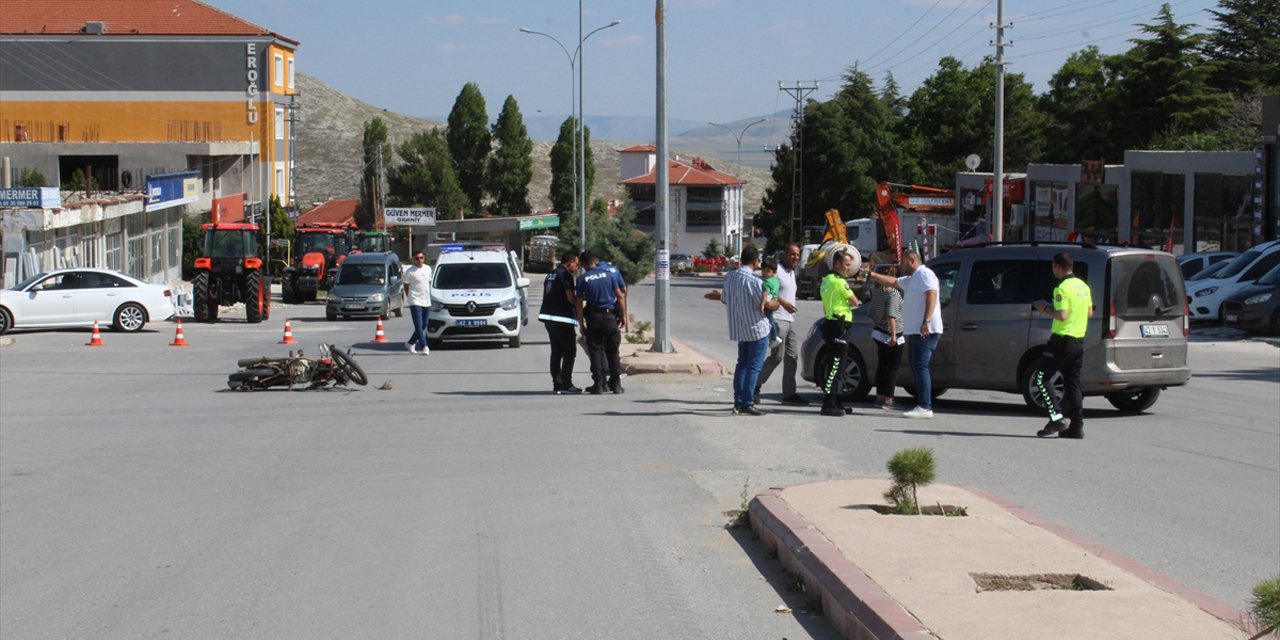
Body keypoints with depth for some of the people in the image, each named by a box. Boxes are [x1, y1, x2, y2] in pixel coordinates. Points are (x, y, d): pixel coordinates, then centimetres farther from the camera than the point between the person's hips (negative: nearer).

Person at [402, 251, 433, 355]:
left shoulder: (428, 269, 10)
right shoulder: (409, 271, -7)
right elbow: (406, 286, 0)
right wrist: (410, 297, -2)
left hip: (426, 302, 6)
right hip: (415, 302, -6)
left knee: (423, 326, 12)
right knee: (419, 326, -13)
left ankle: (411, 343, 28)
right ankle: (424, 347, -17)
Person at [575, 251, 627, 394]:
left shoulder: (582, 279, -2)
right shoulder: (607, 274, 3)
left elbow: (579, 303, -3)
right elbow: (620, 296, 3)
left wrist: (581, 324, 2)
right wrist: (623, 316, 10)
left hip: (593, 317, -1)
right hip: (610, 316, 1)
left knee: (595, 351, 5)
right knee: (613, 352, 9)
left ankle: (599, 384, 0)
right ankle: (616, 384, 10)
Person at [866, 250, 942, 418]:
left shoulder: (924, 274, -9)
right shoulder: (911, 279, 23)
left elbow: (932, 295, -21)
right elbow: (892, 281, 35)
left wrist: (927, 320, -30)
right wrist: (871, 274, 32)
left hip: (925, 330, -11)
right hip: (914, 330, 11)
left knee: (920, 366, -13)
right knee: (915, 366, 11)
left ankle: (925, 408, -16)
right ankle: (923, 406, 13)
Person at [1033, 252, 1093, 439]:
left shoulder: (1062, 288, -15)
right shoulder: (1083, 286, 12)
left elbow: (1062, 315, -23)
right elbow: (1089, 312, 18)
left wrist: (1046, 309, -9)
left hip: (1062, 341, -8)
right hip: (1079, 340, 8)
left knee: (1041, 377, 1)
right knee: (1072, 383, 10)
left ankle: (1057, 417, -9)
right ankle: (1077, 426, 6)